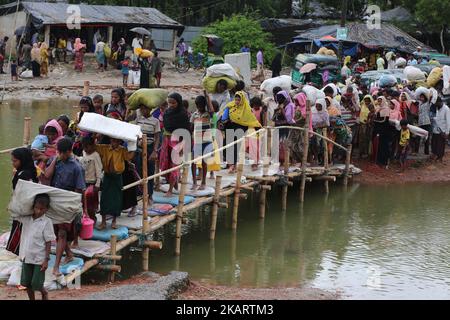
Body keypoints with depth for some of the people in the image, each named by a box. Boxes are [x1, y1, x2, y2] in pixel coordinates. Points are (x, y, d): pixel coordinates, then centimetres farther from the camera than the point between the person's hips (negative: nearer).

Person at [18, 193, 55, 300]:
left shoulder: (46, 222, -14)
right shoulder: (26, 218, -1)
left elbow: (48, 242, -12)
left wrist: (46, 259, -14)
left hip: (39, 258, -5)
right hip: (26, 257, 5)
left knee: (36, 284, 2)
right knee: (26, 283, 12)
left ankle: (44, 294, 33)